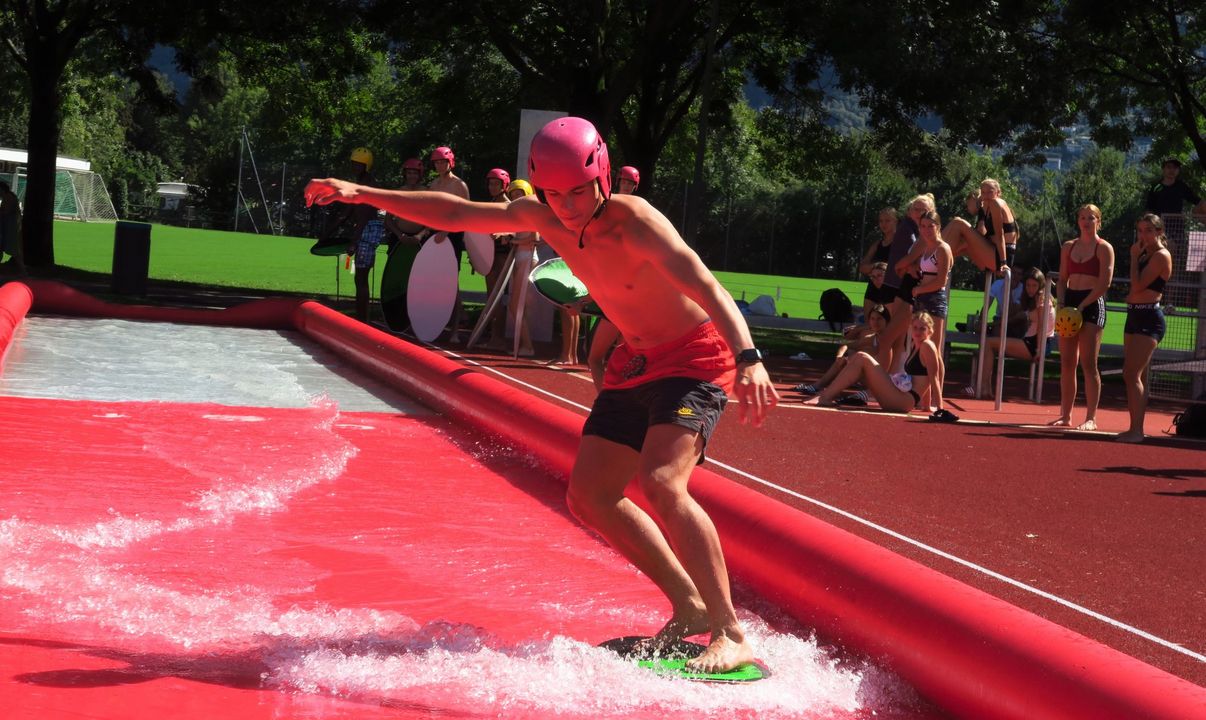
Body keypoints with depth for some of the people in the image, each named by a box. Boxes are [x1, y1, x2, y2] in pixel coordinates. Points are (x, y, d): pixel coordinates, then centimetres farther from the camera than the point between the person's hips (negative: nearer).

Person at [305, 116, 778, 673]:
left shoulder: (634, 221, -27)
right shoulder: (540, 217, -5)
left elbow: (706, 285, -41)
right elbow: (455, 214, 8)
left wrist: (748, 359, -56)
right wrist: (363, 195, 7)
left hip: (696, 358, -8)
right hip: (635, 362, 8)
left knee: (661, 484, -28)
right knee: (588, 497, 4)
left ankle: (731, 634, -22)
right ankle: (690, 608, 13)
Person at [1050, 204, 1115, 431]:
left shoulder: (1104, 248, -2)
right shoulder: (1068, 247, 14)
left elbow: (1104, 283, -10)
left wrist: (1082, 305, -15)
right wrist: (1062, 303, -2)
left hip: (1092, 305, -5)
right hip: (1069, 303, 5)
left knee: (1088, 363, -8)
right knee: (1066, 363, 4)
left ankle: (1091, 418, -5)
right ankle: (1065, 415, 10)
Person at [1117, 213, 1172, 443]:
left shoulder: (1161, 256, -11)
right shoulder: (1146, 254, 16)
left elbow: (1137, 285, -17)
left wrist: (1134, 257, -11)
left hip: (1149, 319, -10)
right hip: (1135, 315, 10)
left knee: (1132, 374, -16)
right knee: (1131, 375, 11)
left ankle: (1136, 430, -17)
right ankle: (1136, 428, 16)